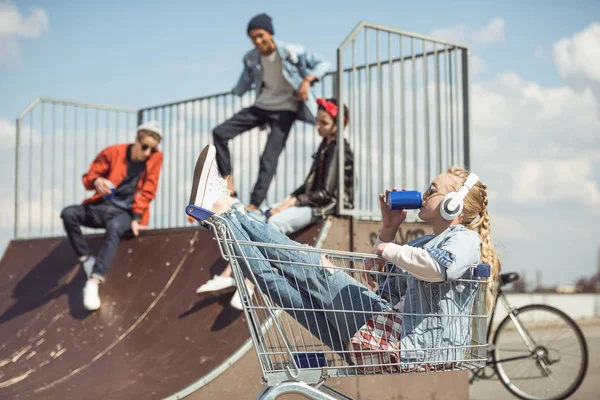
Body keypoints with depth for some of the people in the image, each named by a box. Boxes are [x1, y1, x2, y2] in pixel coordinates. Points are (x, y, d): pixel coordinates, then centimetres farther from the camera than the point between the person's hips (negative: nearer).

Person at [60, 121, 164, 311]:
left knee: (114, 227, -39)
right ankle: (87, 261, -17)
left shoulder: (156, 158, -4)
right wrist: (96, 181, -21)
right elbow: (89, 176, 3)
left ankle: (93, 283, -45)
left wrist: (136, 218, -13)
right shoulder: (113, 152, -3)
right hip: (103, 207, 3)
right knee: (68, 213, -26)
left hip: (126, 212, -2)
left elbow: (147, 192, -3)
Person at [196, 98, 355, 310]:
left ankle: (249, 283, -36)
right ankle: (228, 274, -11)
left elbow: (326, 193, -18)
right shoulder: (325, 146, 15)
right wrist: (288, 199, 2)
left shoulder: (339, 149, -12)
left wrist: (292, 202, -18)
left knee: (276, 221, -33)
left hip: (327, 206, -10)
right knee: (254, 219, -4)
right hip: (309, 201, 10)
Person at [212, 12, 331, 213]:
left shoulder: (291, 52, -14)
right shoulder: (250, 59, 0)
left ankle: (254, 205, -17)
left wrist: (307, 80, -27)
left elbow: (323, 64, -13)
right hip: (261, 106, 6)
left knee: (269, 158, -17)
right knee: (220, 132, -8)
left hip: (284, 109, -5)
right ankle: (228, 185, -8)